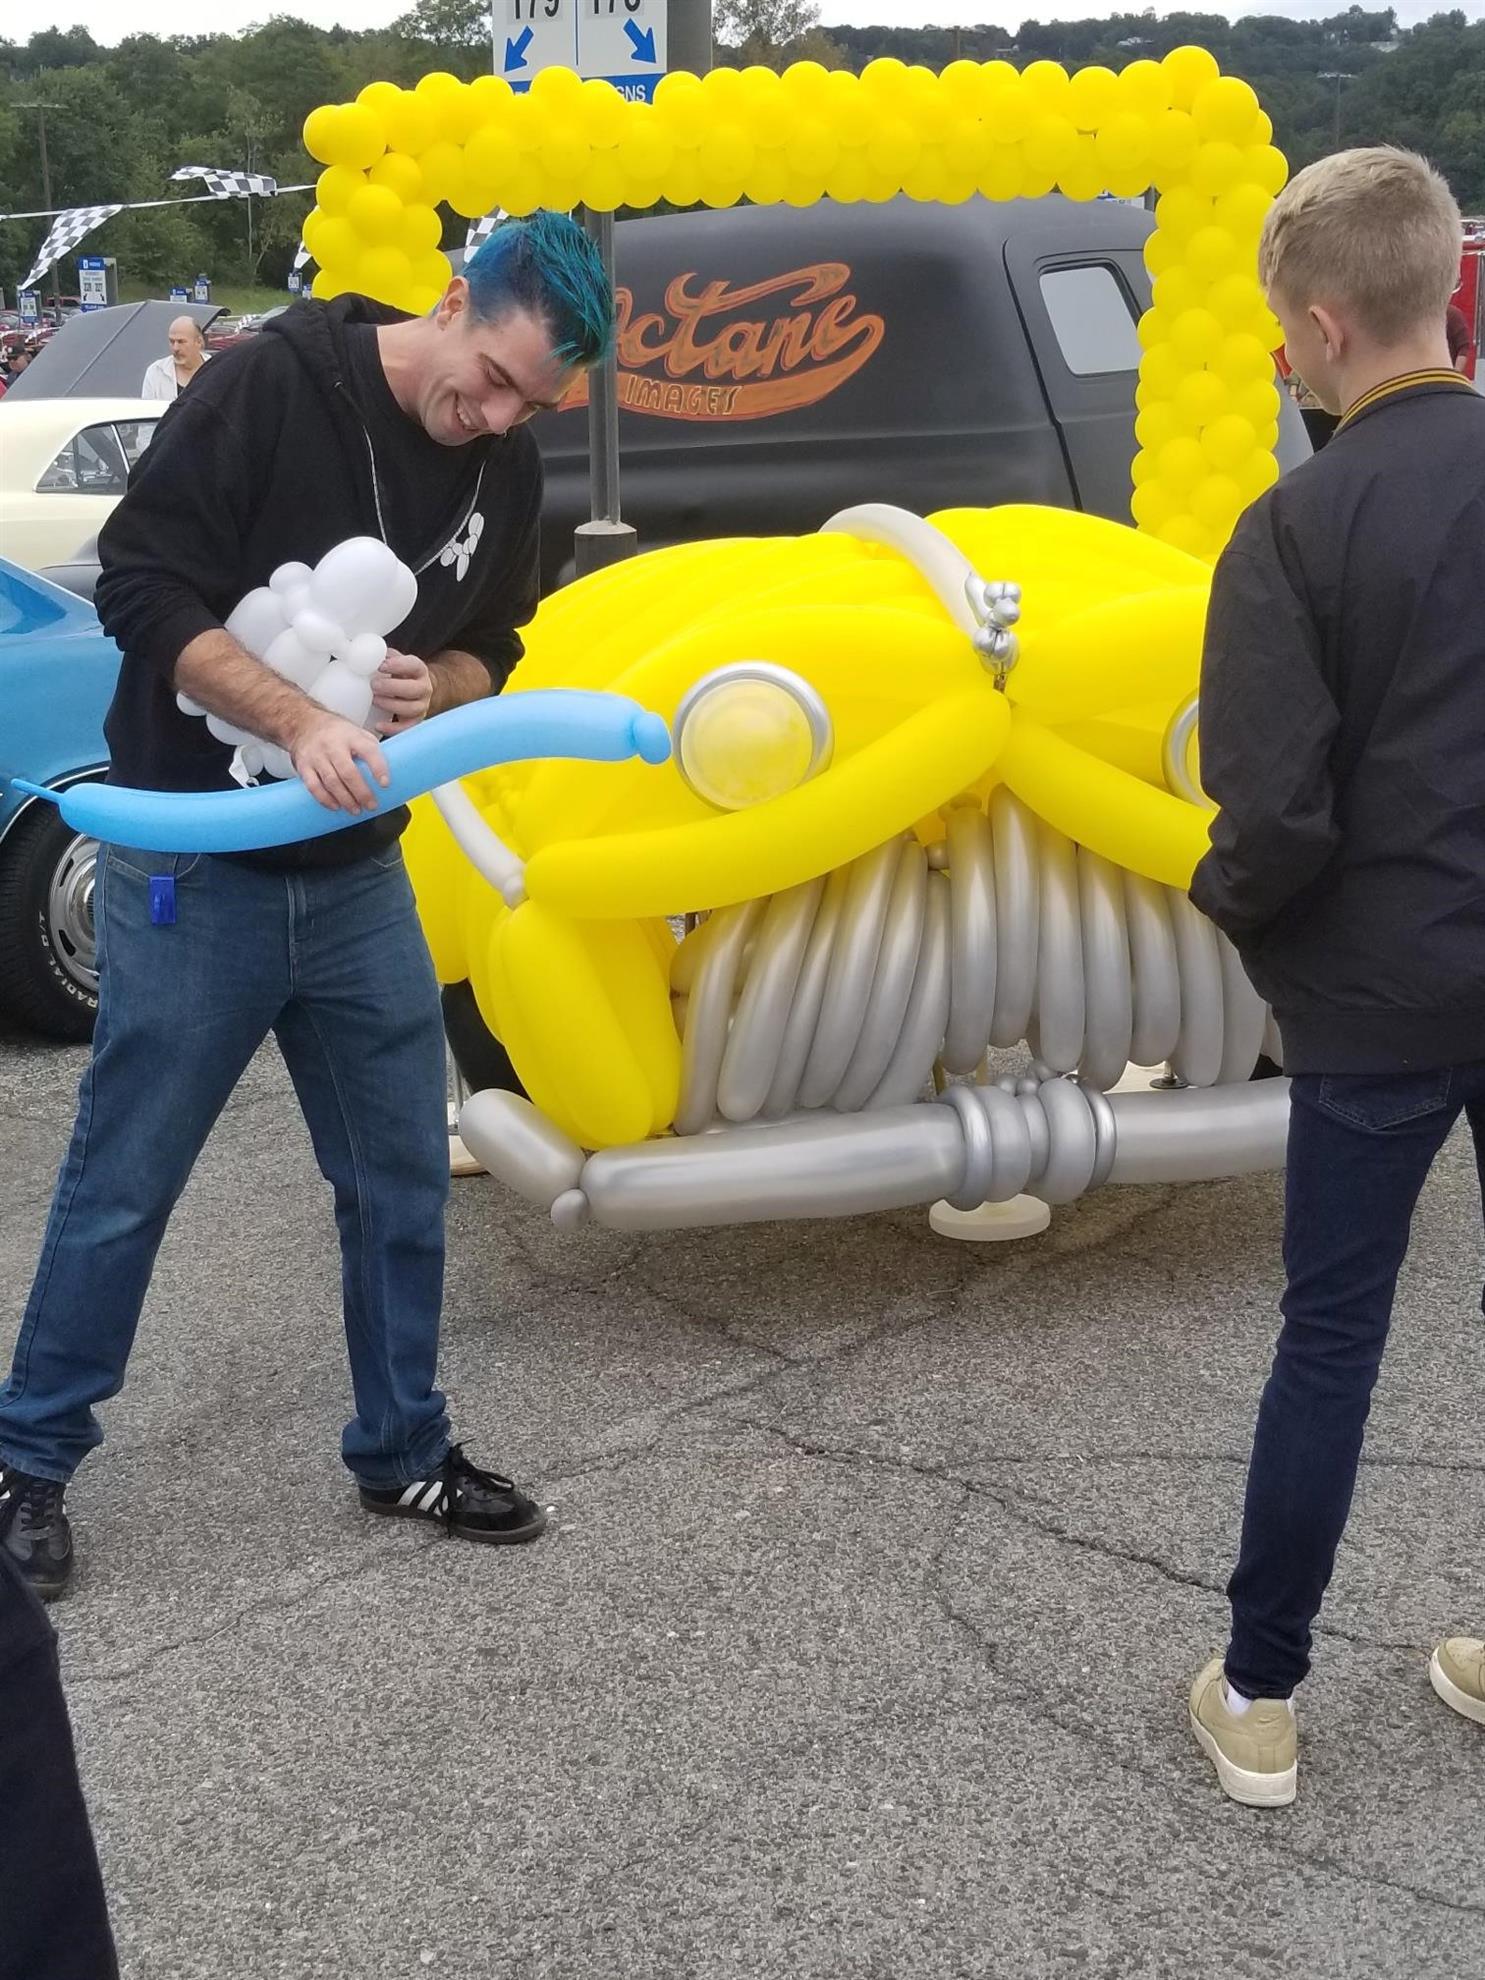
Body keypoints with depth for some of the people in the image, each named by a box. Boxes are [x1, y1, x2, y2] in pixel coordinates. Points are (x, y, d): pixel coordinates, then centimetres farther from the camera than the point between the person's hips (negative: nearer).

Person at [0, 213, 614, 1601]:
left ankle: (403, 1450, 28)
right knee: (121, 1184, 5)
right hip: (193, 864, -5)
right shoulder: (271, 386, -17)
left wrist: (438, 688, -11)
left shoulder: (504, 470, 1)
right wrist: (297, 719, -28)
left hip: (356, 874, 5)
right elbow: (142, 583, -18)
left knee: (402, 1174, 11)